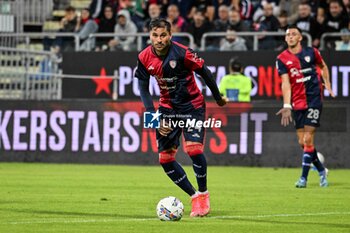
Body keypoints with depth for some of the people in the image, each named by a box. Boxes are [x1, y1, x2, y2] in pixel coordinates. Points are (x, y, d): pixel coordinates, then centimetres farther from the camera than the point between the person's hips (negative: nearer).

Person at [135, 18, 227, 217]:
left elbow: (205, 72, -11)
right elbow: (143, 89, -3)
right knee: (165, 157, -2)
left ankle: (203, 194, -1)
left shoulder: (182, 53, -24)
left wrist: (218, 98, 1)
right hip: (168, 107, 5)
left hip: (192, 105, -5)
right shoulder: (144, 58, -11)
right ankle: (195, 196, 13)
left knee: (193, 148, -22)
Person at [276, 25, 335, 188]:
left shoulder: (311, 52, 0)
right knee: (302, 142, 3)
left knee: (308, 140, -10)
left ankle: (303, 178, -6)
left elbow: (323, 66, 21)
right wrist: (286, 106, -21)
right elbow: (285, 83, -11)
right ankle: (321, 171, 23)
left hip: (314, 100, -2)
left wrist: (327, 84, 12)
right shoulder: (282, 59, -1)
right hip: (297, 103, 2)